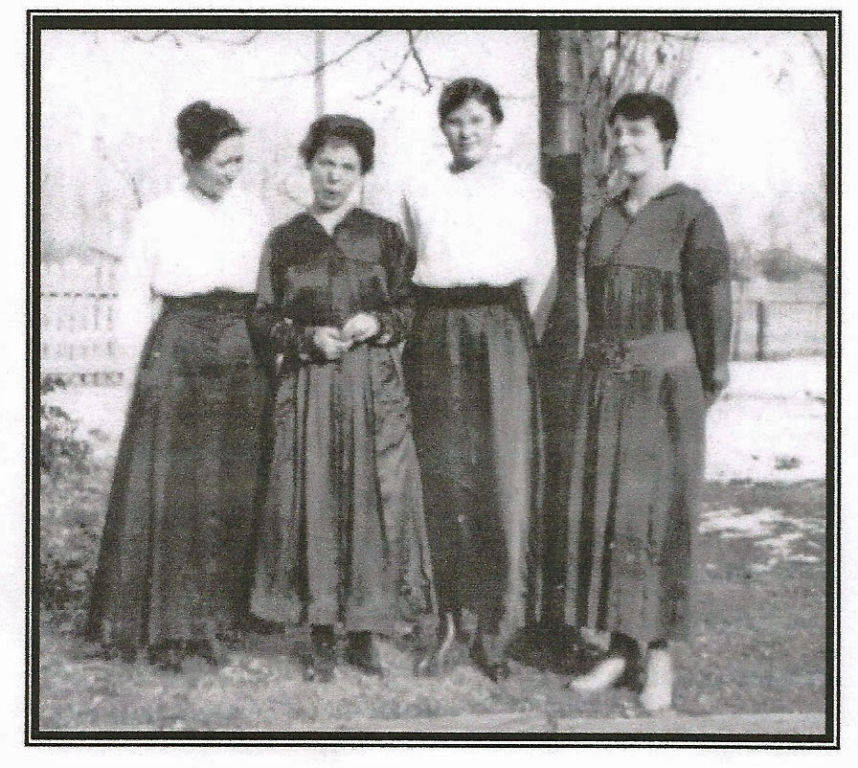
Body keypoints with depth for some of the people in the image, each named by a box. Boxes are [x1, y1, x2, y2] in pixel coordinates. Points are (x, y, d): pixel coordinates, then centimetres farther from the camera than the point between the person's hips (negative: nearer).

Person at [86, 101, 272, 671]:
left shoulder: (254, 214, 6)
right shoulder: (158, 218, 1)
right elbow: (135, 302, 5)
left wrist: (267, 355, 0)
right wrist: (155, 365, 3)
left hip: (244, 368, 2)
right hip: (175, 363, -2)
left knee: (231, 491, 2)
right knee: (168, 490, -2)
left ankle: (213, 618, 13)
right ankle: (167, 626, 6)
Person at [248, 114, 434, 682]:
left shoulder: (384, 235, 8)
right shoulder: (285, 240, 10)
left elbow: (411, 308, 8)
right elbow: (264, 318, 8)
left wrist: (378, 322, -12)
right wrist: (310, 338, -9)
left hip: (375, 386, 0)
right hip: (307, 387, 1)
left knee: (375, 500, -3)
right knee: (311, 501, -2)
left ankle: (365, 634, 9)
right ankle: (321, 638, 8)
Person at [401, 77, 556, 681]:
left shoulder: (526, 191, 8)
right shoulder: (420, 193, 14)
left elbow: (539, 272, 10)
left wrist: (507, 326, 4)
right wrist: (443, 323, 9)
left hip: (502, 331, -2)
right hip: (436, 335, 2)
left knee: (505, 471, -7)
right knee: (441, 475, 0)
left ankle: (497, 629, 0)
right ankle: (449, 619, 10)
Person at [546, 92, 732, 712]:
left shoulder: (692, 213, -6)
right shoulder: (608, 215, 13)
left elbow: (712, 299, -8)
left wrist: (710, 378, -8)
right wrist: (593, 375, 11)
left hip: (664, 378, -6)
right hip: (604, 380, 6)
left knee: (659, 512, -3)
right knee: (602, 510, 5)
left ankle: (660, 658, 6)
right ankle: (622, 650, 15)